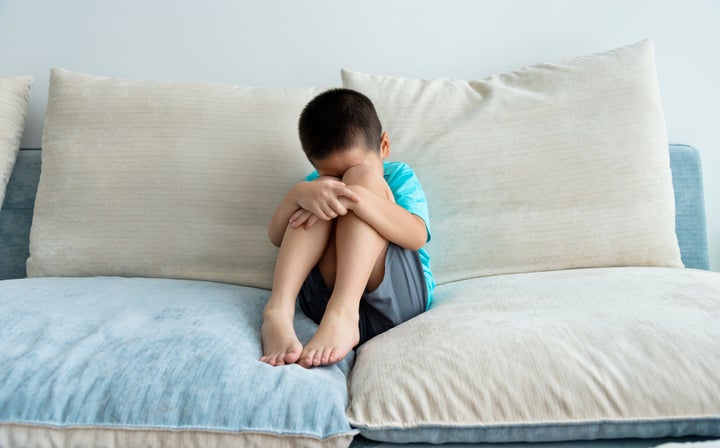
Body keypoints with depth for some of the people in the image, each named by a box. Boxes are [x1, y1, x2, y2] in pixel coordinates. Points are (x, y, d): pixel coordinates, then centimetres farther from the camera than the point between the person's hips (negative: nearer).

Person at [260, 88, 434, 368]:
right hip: (325, 298, 3)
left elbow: (416, 236, -15)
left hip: (396, 297, -2)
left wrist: (357, 195, -29)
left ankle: (342, 314, -39)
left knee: (363, 176, -19)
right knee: (322, 193, -15)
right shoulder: (318, 183, 15)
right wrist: (299, 193, -23)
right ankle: (277, 312, -33)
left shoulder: (399, 177, 6)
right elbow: (276, 237, -2)